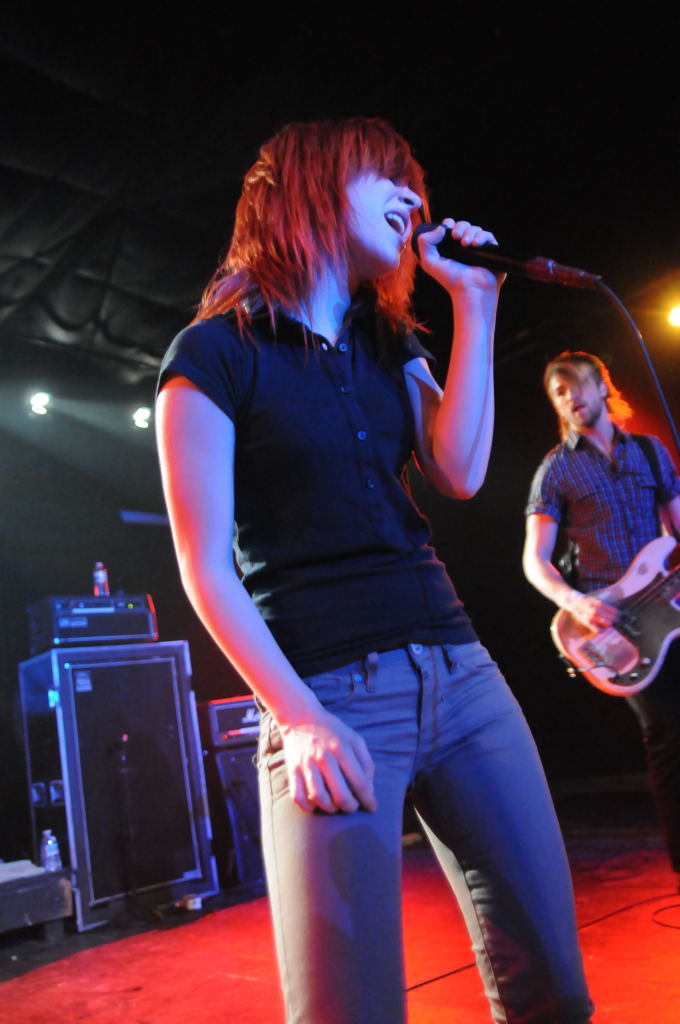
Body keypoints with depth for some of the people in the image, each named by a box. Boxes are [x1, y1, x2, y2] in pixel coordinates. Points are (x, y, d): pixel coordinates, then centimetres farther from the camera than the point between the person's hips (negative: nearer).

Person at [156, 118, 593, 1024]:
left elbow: (460, 474, 2)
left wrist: (474, 305, 4)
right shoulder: (215, 354, 0)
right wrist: (297, 715, -14)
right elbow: (206, 565, -6)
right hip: (332, 696, -5)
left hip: (459, 673, 6)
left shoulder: (389, 347, 18)